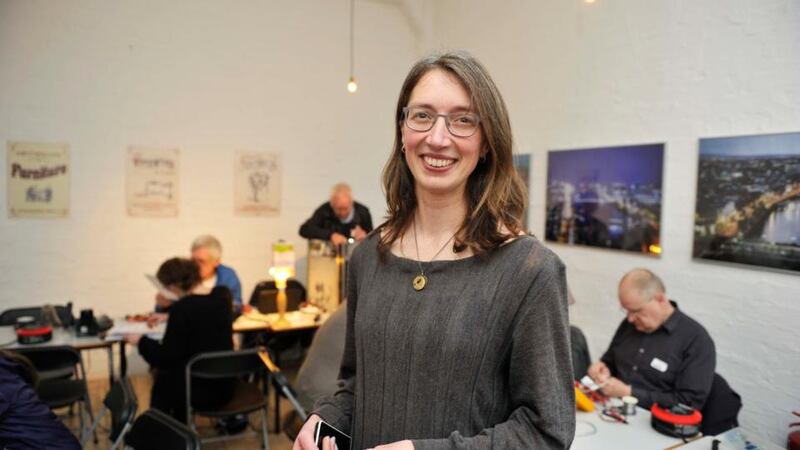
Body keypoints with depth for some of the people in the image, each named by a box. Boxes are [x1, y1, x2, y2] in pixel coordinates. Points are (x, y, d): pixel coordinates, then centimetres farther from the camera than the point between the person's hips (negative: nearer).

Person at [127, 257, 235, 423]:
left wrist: (141, 341, 2)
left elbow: (166, 358, -13)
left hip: (200, 390, -6)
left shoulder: (182, 308, -21)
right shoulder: (224, 295, -3)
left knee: (162, 380, 25)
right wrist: (170, 316, 28)